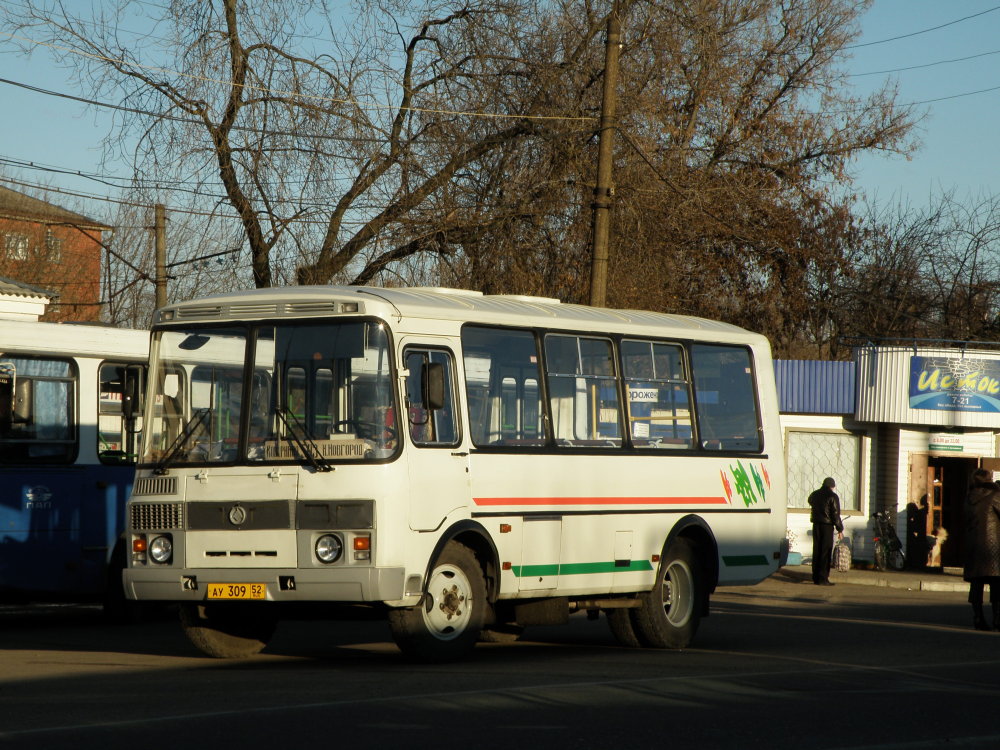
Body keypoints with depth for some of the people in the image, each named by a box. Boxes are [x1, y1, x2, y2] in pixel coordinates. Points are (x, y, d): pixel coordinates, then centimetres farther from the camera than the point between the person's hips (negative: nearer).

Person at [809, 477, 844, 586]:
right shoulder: (833, 496, -9)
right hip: (827, 525, -6)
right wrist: (840, 529, -6)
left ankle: (815, 577, 12)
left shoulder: (814, 494, 8)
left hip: (816, 525, 6)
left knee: (816, 551, 11)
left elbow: (810, 502, 31)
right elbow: (836, 514, -11)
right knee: (826, 552, -3)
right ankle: (823, 579, -7)